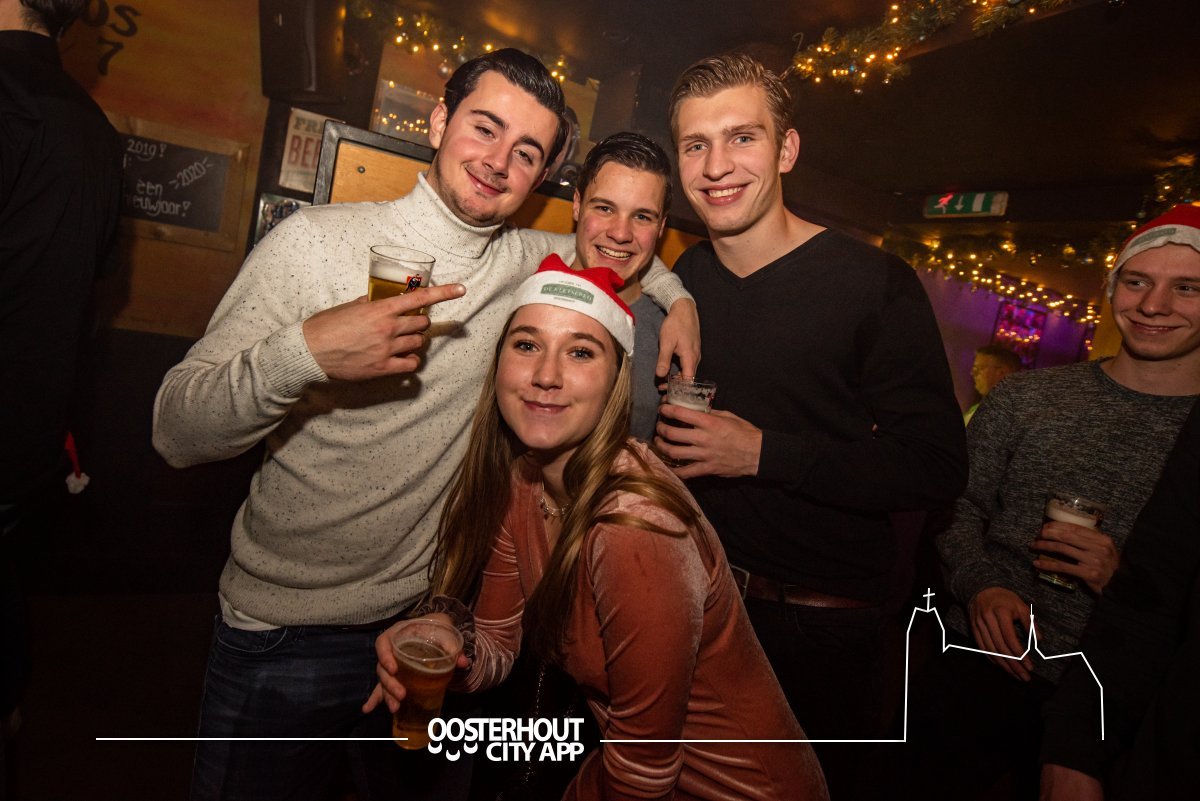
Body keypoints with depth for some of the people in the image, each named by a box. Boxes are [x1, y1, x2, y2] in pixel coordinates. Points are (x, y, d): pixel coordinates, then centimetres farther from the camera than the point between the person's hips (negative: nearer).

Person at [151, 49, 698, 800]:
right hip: (282, 632, -2)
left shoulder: (530, 262, -3)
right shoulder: (315, 241, -13)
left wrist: (675, 295, 1)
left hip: (430, 621, 3)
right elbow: (177, 432, -15)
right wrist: (302, 352, -32)